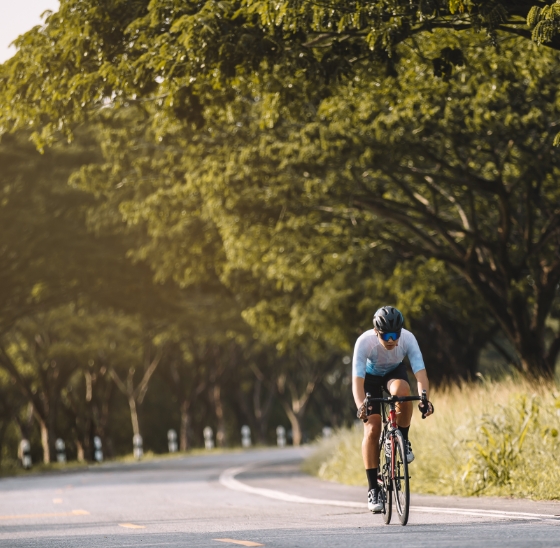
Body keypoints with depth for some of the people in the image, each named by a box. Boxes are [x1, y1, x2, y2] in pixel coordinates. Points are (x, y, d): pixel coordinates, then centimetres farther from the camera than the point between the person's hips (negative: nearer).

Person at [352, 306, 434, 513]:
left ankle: (403, 441, -12)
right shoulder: (364, 342, -35)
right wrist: (361, 405, -56)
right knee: (372, 430, -15)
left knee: (402, 391, -36)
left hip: (395, 372, 1)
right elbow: (357, 380, -38)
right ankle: (373, 489, -6)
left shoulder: (408, 339, -31)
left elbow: (420, 373, -37)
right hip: (371, 376, -1)